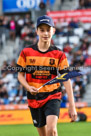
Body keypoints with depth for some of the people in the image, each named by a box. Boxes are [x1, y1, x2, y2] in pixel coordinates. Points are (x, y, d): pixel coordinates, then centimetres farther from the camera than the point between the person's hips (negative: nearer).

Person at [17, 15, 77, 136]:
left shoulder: (59, 55, -2)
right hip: (34, 98, 2)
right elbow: (20, 75, 8)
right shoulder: (26, 52, 0)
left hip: (53, 96, -2)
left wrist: (72, 106, -7)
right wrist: (28, 87, -14)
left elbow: (66, 80, -2)